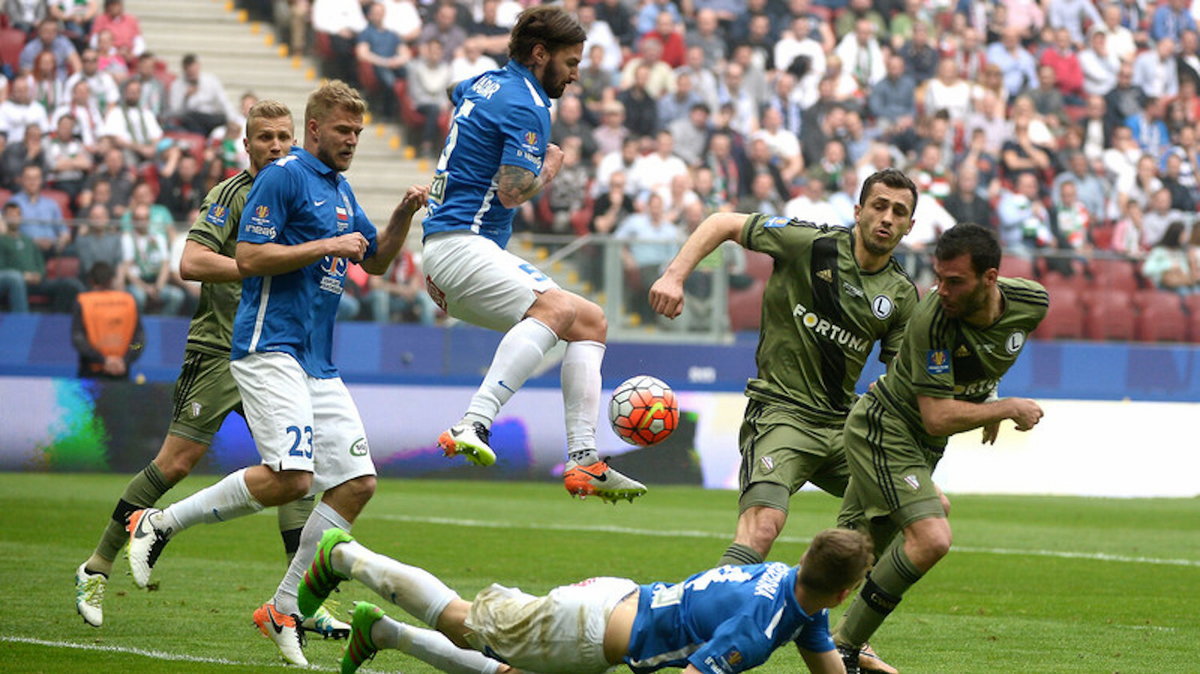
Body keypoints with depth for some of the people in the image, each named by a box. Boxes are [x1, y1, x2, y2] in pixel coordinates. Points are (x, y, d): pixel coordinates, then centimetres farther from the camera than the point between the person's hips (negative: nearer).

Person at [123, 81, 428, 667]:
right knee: (291, 476, -23)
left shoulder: (341, 191, 20)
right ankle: (159, 524, -7)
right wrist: (328, 245, -12)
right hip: (269, 348, -9)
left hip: (318, 363, 9)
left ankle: (284, 608, 7)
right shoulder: (283, 177, -7)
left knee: (357, 482, 0)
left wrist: (404, 214, 13)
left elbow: (376, 260, 30)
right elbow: (249, 257, -14)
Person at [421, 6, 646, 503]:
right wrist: (549, 169, -2)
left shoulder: (484, 84, 17)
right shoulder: (527, 105, -13)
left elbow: (458, 94, 42)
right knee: (557, 309, -35)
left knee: (590, 321, 12)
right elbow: (514, 191, -22)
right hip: (461, 244, -11)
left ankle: (585, 463, 6)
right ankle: (473, 426, -48)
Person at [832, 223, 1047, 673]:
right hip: (885, 429, -7)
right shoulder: (931, 319, -30)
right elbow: (938, 416, -28)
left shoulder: (1032, 304, -10)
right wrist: (1011, 408, -19)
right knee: (931, 538, -24)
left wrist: (989, 400, 17)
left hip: (923, 446, 7)